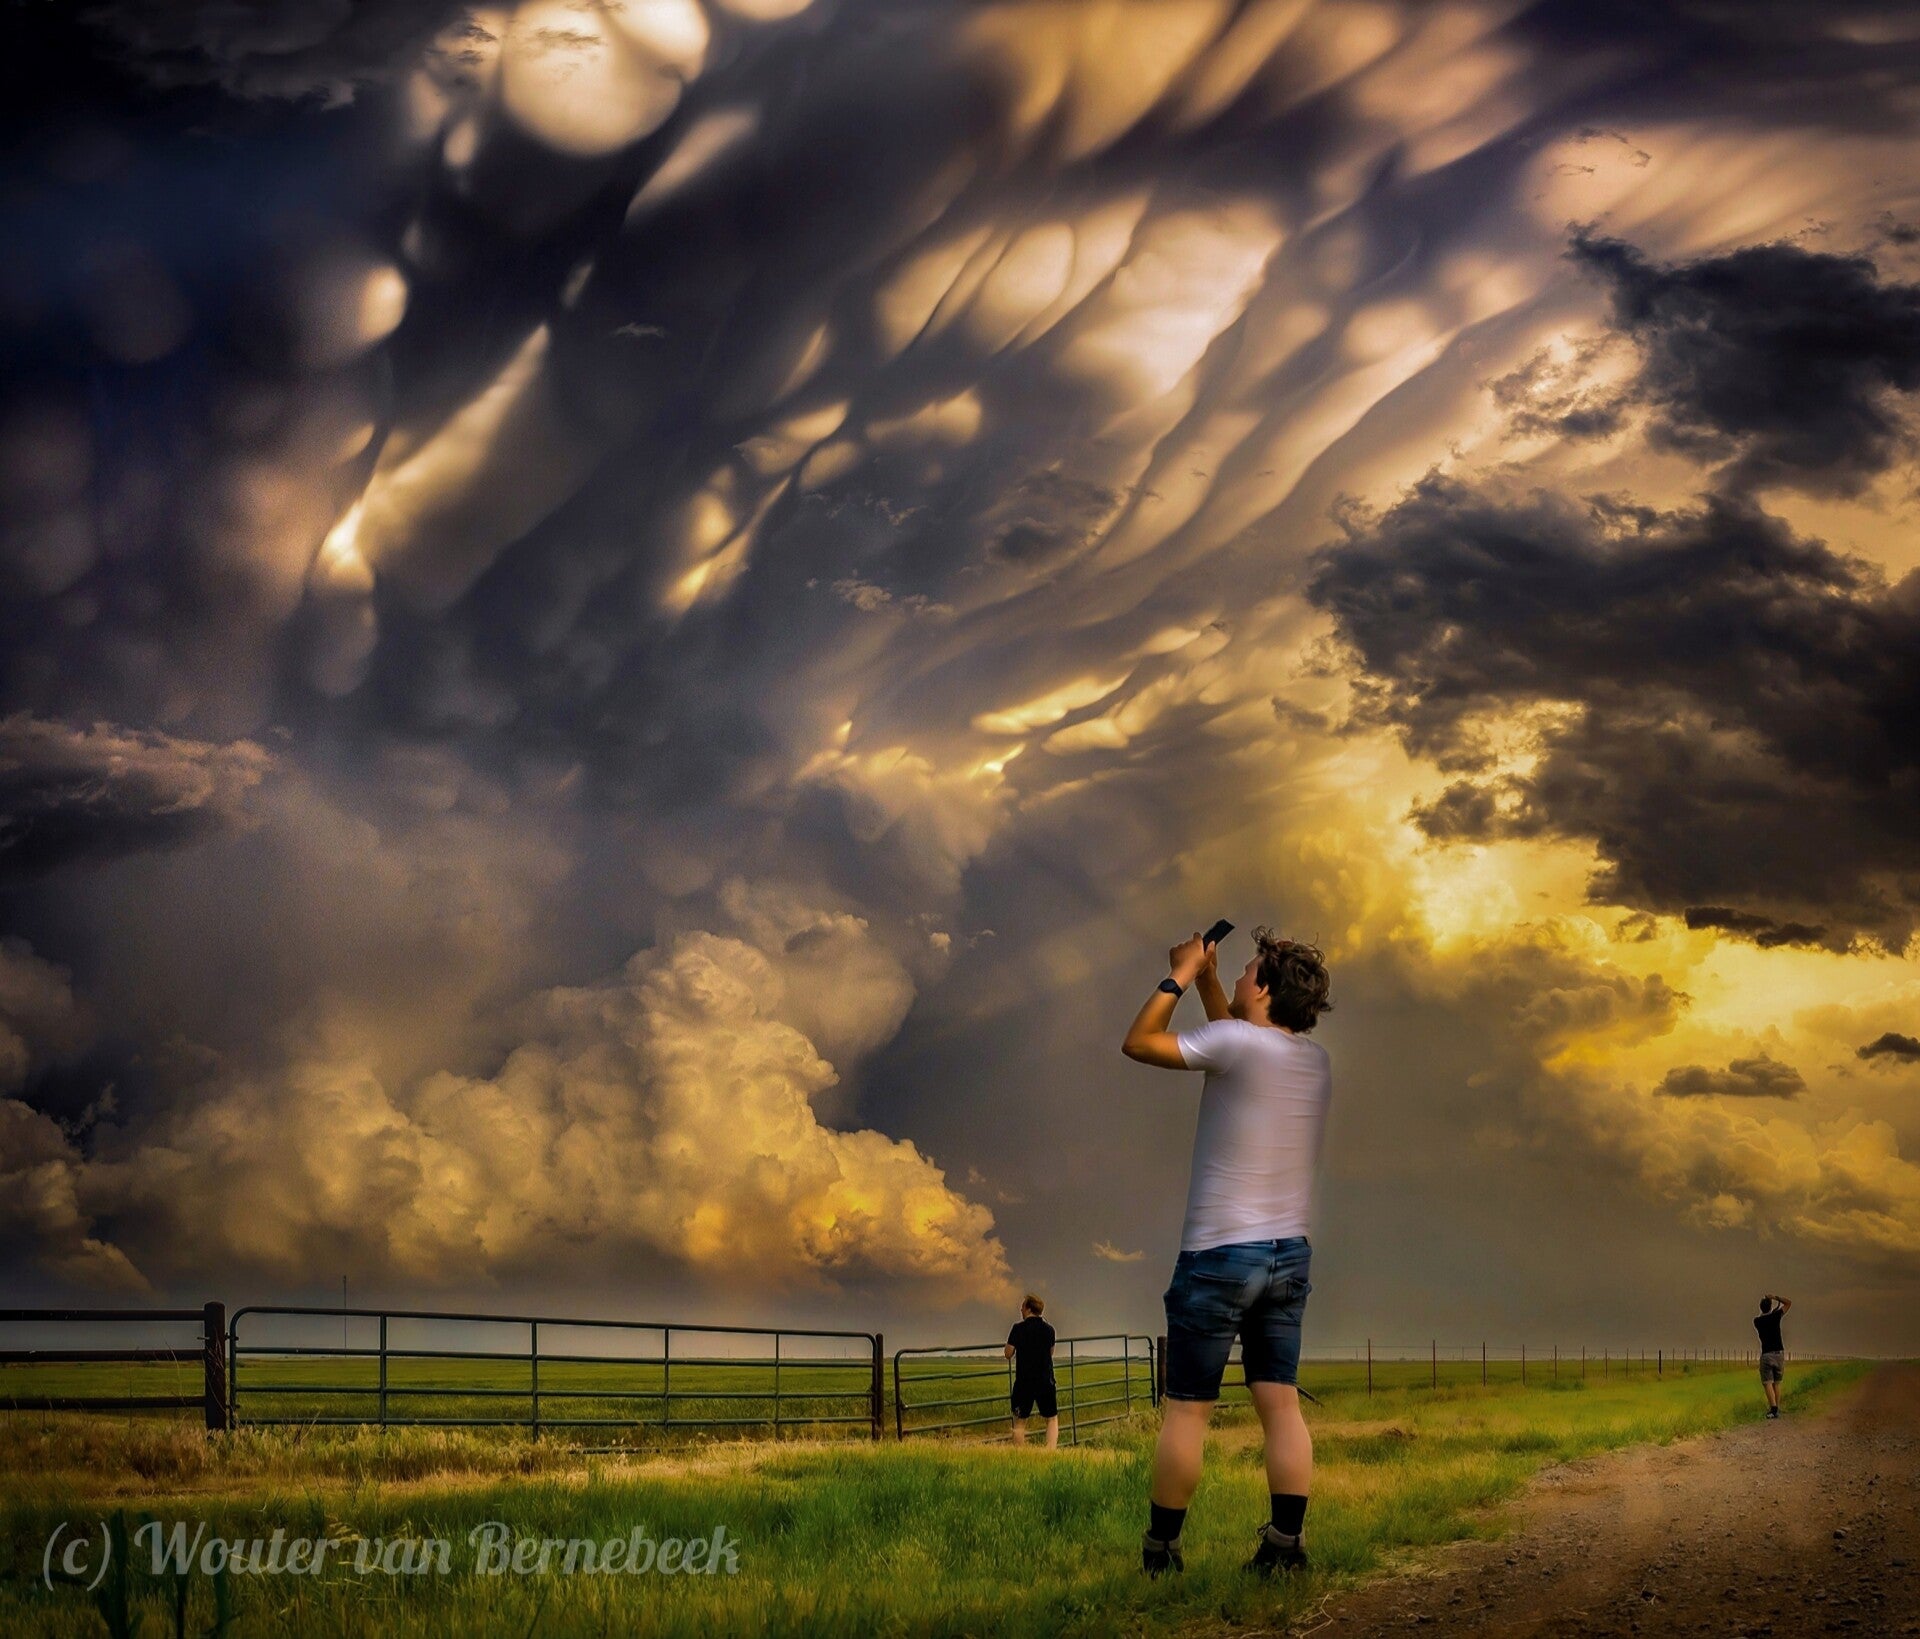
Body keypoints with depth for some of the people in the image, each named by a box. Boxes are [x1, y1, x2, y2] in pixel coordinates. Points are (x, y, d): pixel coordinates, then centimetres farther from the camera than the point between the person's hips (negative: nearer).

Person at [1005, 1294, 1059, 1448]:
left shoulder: (1019, 1328, -9)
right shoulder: (1049, 1329, 2)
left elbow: (1008, 1354, -3)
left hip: (1024, 1381, -2)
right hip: (1046, 1381, 2)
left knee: (1019, 1421, 8)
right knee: (1052, 1419, 13)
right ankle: (1052, 1451, -2)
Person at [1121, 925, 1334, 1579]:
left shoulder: (1238, 1043, -15)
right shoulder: (1315, 1060, 7)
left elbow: (1139, 1042, -5)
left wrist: (1181, 976, 4)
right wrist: (1205, 981, 22)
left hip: (1219, 1255, -6)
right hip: (1289, 1255, 6)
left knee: (1186, 1409, 1)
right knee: (1281, 1404, 4)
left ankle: (1160, 1548, 6)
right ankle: (1286, 1543, -2)